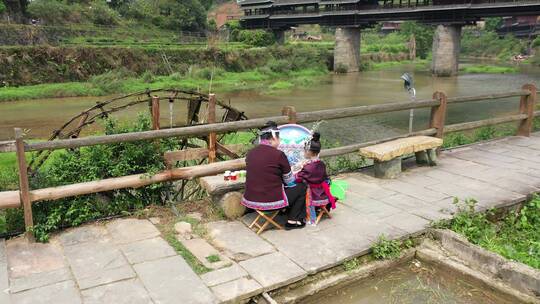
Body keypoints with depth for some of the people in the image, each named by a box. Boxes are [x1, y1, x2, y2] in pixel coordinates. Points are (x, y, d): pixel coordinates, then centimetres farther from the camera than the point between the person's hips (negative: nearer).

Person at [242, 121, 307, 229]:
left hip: (250, 200, 7)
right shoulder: (278, 154, -15)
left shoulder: (250, 153, 2)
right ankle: (292, 221, 17)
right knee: (301, 187, 15)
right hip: (271, 201, -7)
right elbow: (289, 181, -2)